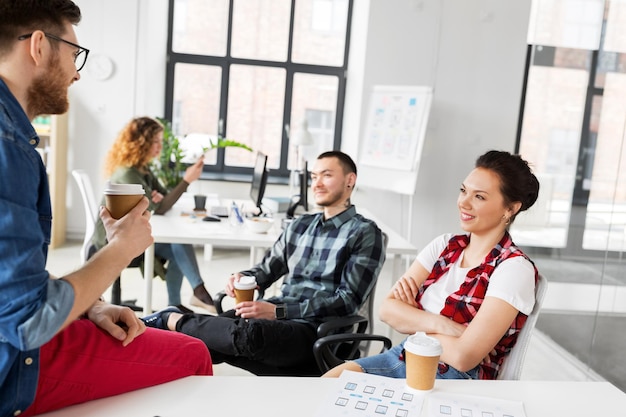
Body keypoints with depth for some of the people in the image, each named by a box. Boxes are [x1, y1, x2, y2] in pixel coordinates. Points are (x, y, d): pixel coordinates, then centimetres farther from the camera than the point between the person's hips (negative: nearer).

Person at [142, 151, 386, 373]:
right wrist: (242, 278, -3)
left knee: (248, 332, -32)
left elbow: (348, 300, -11)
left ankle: (174, 320, -12)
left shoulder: (364, 234, -3)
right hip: (276, 316, 5)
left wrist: (279, 311, -18)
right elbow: (267, 269, 22)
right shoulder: (300, 225, 17)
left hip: (315, 330, -5)